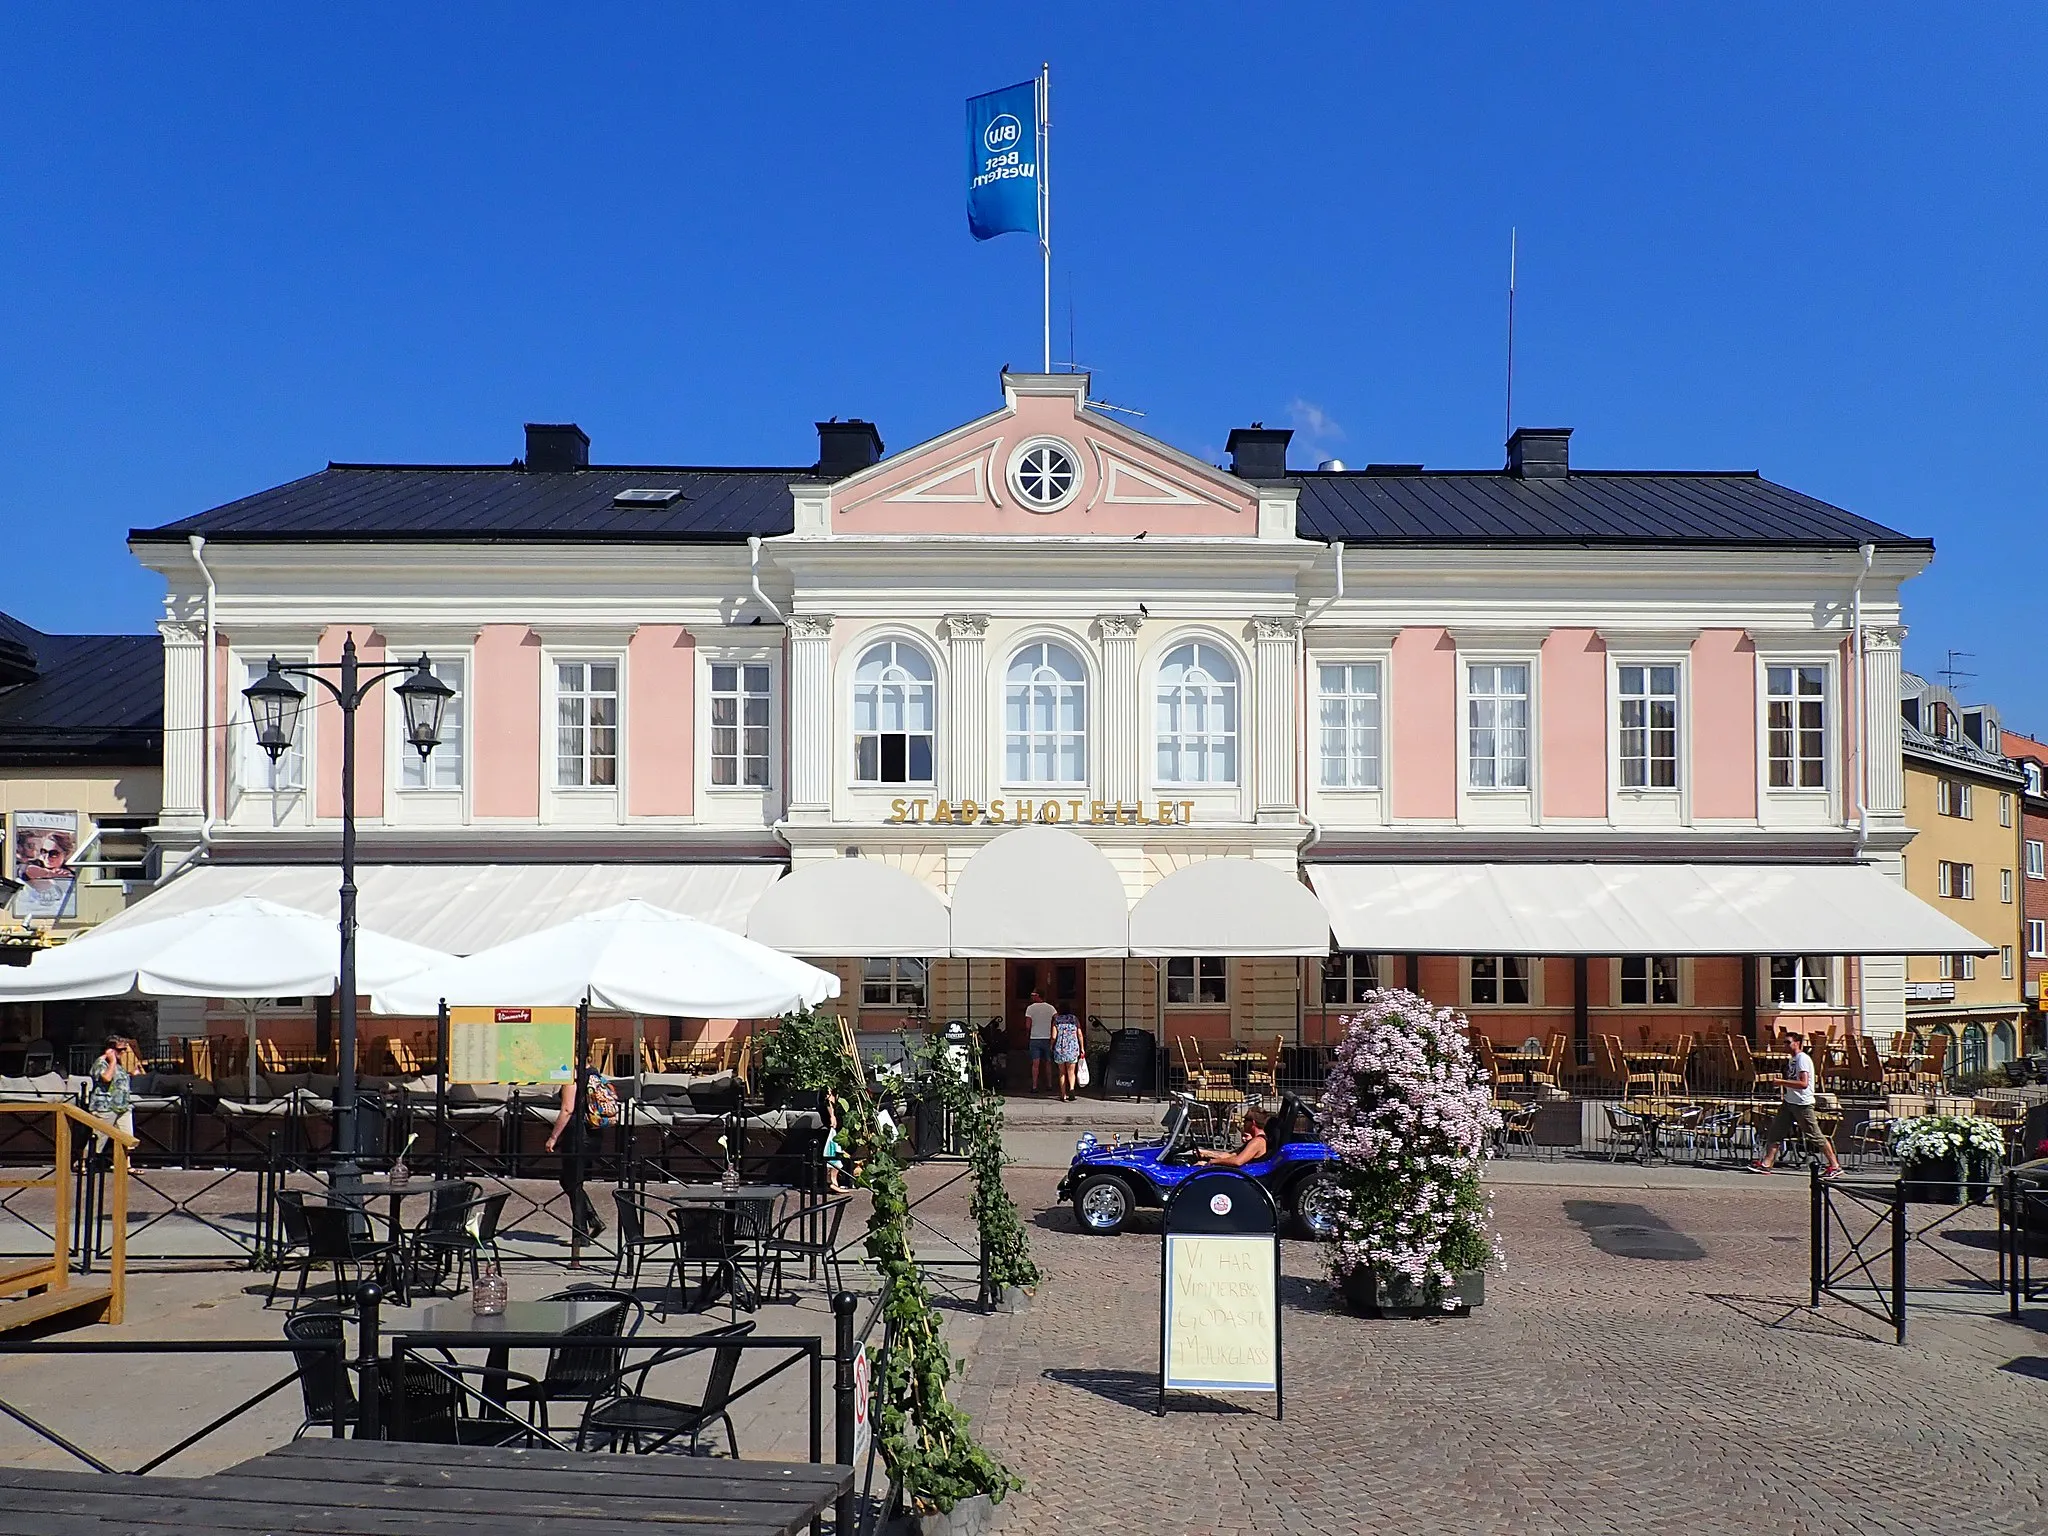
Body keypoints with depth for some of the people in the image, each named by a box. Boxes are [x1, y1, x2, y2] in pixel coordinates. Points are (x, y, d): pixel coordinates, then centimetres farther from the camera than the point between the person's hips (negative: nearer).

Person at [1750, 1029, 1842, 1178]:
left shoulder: (1803, 1059, -14)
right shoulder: (1794, 1059, 14)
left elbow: (1803, 1083, -24)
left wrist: (1782, 1082, -21)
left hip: (1802, 1104, -9)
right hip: (1790, 1102, 9)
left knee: (1815, 1135, -1)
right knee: (1776, 1131, 2)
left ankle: (1835, 1165, 11)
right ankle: (1766, 1163, 2)